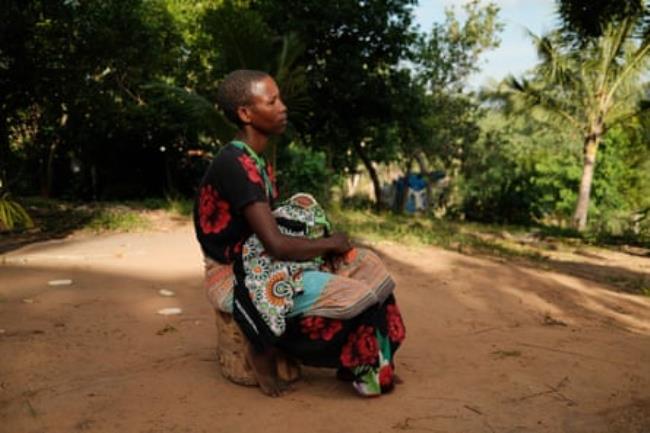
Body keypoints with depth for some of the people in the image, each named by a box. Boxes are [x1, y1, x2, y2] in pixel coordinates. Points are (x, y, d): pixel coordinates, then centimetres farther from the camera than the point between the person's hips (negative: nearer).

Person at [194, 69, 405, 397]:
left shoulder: (255, 160, 9)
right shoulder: (235, 164, -22)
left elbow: (271, 228, 10)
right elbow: (276, 243, -26)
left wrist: (327, 242, -3)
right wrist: (331, 242, -11)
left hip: (260, 264, 9)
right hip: (238, 278, -9)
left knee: (368, 265, 4)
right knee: (354, 296, -19)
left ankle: (366, 368, 8)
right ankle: (265, 350, -2)